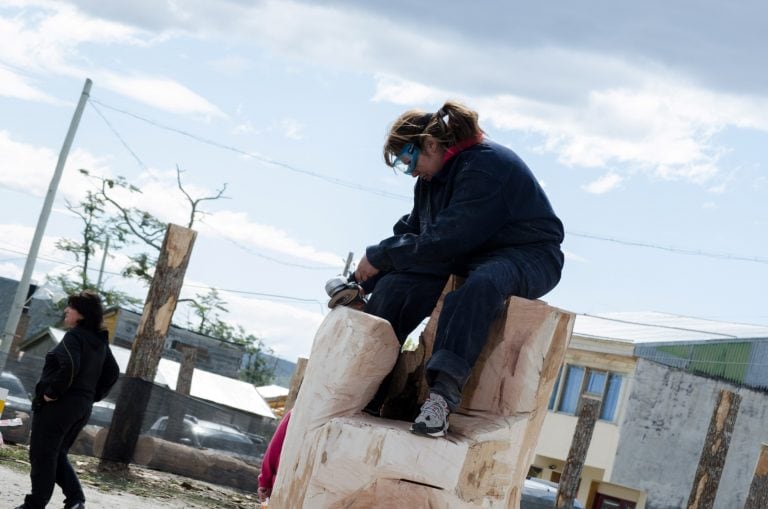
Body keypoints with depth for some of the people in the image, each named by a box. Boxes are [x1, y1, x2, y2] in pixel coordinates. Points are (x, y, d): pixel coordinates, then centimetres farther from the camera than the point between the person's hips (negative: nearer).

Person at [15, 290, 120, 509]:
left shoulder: (75, 336, -15)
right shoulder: (100, 342, 11)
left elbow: (69, 366, -31)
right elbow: (112, 373, 16)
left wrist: (52, 392, -21)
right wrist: (91, 396, 15)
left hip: (57, 405, -8)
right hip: (83, 407, 9)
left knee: (42, 455, 1)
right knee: (57, 454, 20)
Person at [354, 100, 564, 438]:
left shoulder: (485, 166, -22)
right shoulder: (433, 179, 8)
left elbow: (445, 241, -27)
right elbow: (409, 232, 10)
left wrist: (379, 257, -19)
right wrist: (361, 282, 1)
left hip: (530, 260, -8)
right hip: (470, 255, 8)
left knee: (482, 283, -41)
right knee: (398, 283, -17)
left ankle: (443, 392, -49)